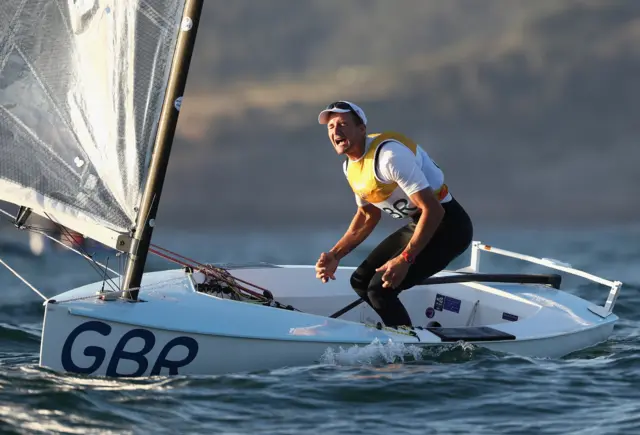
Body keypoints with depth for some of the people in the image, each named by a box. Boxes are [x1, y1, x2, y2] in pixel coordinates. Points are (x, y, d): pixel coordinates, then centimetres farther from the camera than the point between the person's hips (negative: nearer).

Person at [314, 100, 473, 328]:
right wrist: (335, 255, 7)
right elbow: (368, 216, 19)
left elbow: (433, 210, -28)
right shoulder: (350, 166, 4)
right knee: (361, 282, 10)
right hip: (416, 225, 10)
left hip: (446, 226, -10)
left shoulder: (389, 155, -25)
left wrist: (405, 258, -32)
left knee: (381, 288, -19)